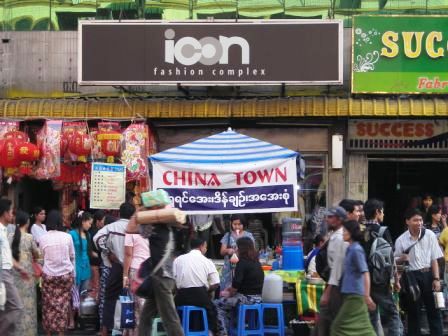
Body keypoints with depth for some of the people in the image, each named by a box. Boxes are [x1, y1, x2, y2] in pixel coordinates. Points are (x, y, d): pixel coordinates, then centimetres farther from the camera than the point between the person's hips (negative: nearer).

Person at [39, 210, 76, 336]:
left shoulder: (42, 238, -4)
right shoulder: (67, 237, -3)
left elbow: (42, 257, 7)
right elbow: (72, 257, 7)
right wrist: (73, 273, 18)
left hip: (48, 274, 0)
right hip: (66, 274, 0)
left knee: (49, 304, 7)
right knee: (63, 304, 5)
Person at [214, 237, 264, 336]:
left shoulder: (242, 263, -15)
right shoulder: (255, 262, 12)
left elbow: (236, 284, -17)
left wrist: (230, 293, 2)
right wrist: (230, 289, 17)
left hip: (246, 298, -9)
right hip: (257, 297, 9)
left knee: (217, 304, 1)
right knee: (225, 302, 28)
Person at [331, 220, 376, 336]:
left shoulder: (356, 250, -14)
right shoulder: (350, 248, 14)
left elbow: (365, 273, -20)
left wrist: (367, 296, -23)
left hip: (354, 295, -9)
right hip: (351, 293, 9)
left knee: (340, 326, -5)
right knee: (362, 327, 9)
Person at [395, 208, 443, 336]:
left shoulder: (429, 235, -4)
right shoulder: (401, 240, -5)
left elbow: (434, 259, -1)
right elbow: (396, 262, 4)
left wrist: (436, 279, -6)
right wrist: (402, 259, -19)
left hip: (428, 275, 0)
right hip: (412, 277, 0)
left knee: (433, 310, 7)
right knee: (413, 312, 9)